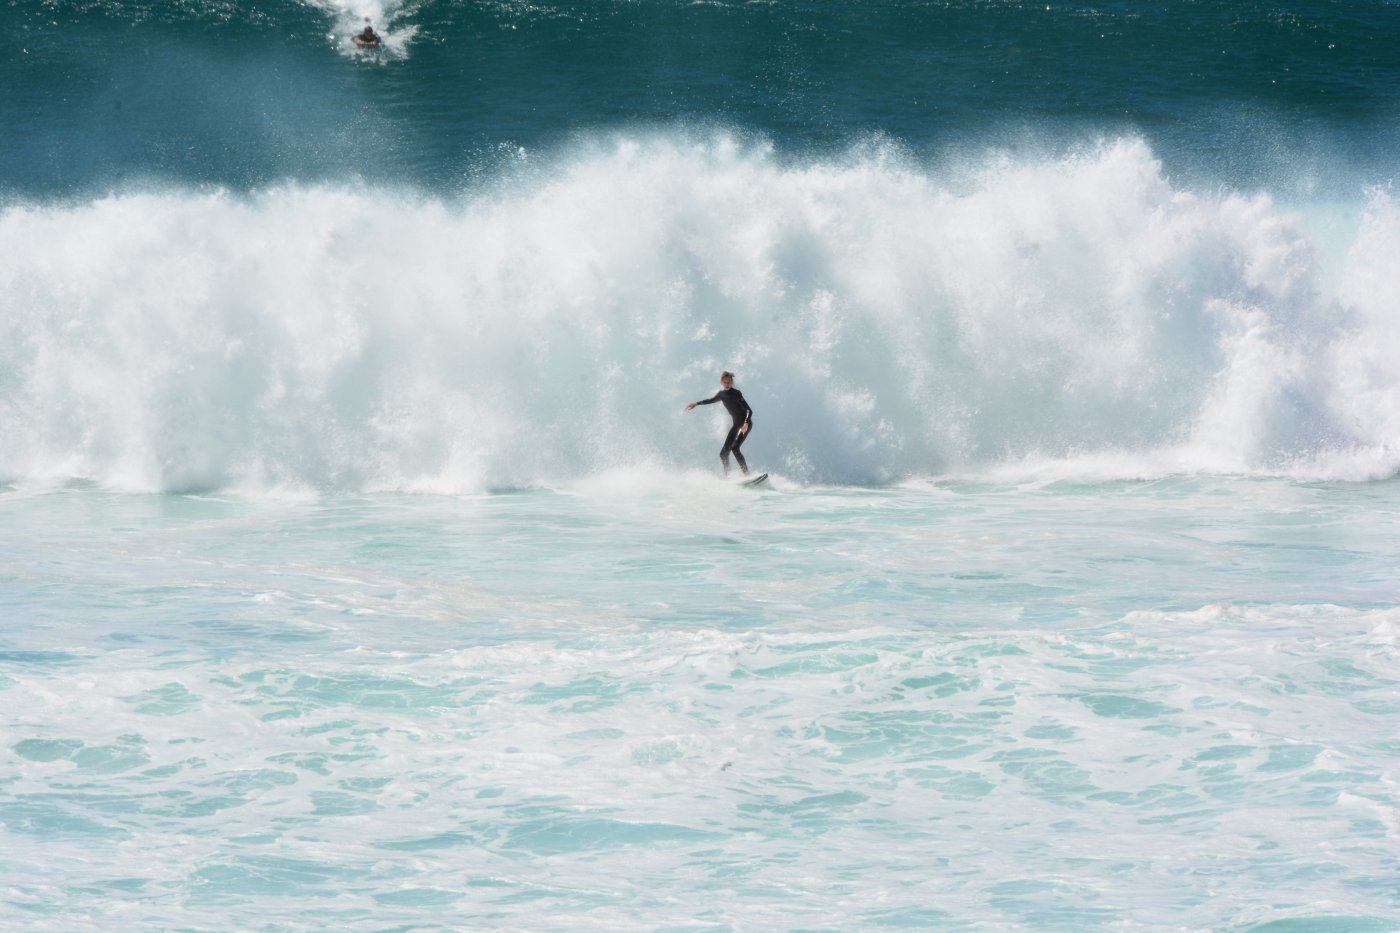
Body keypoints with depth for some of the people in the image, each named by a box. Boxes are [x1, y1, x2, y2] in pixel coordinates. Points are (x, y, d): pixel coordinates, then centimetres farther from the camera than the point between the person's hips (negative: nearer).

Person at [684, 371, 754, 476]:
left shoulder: (736, 394, -15)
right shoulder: (722, 394, 8)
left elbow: (749, 410, -22)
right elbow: (712, 400, 31)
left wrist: (746, 423, -39)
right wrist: (696, 403, 37)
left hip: (745, 424, -8)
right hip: (736, 424, 8)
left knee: (734, 448, -27)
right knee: (723, 453, 3)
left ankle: (747, 474, -32)